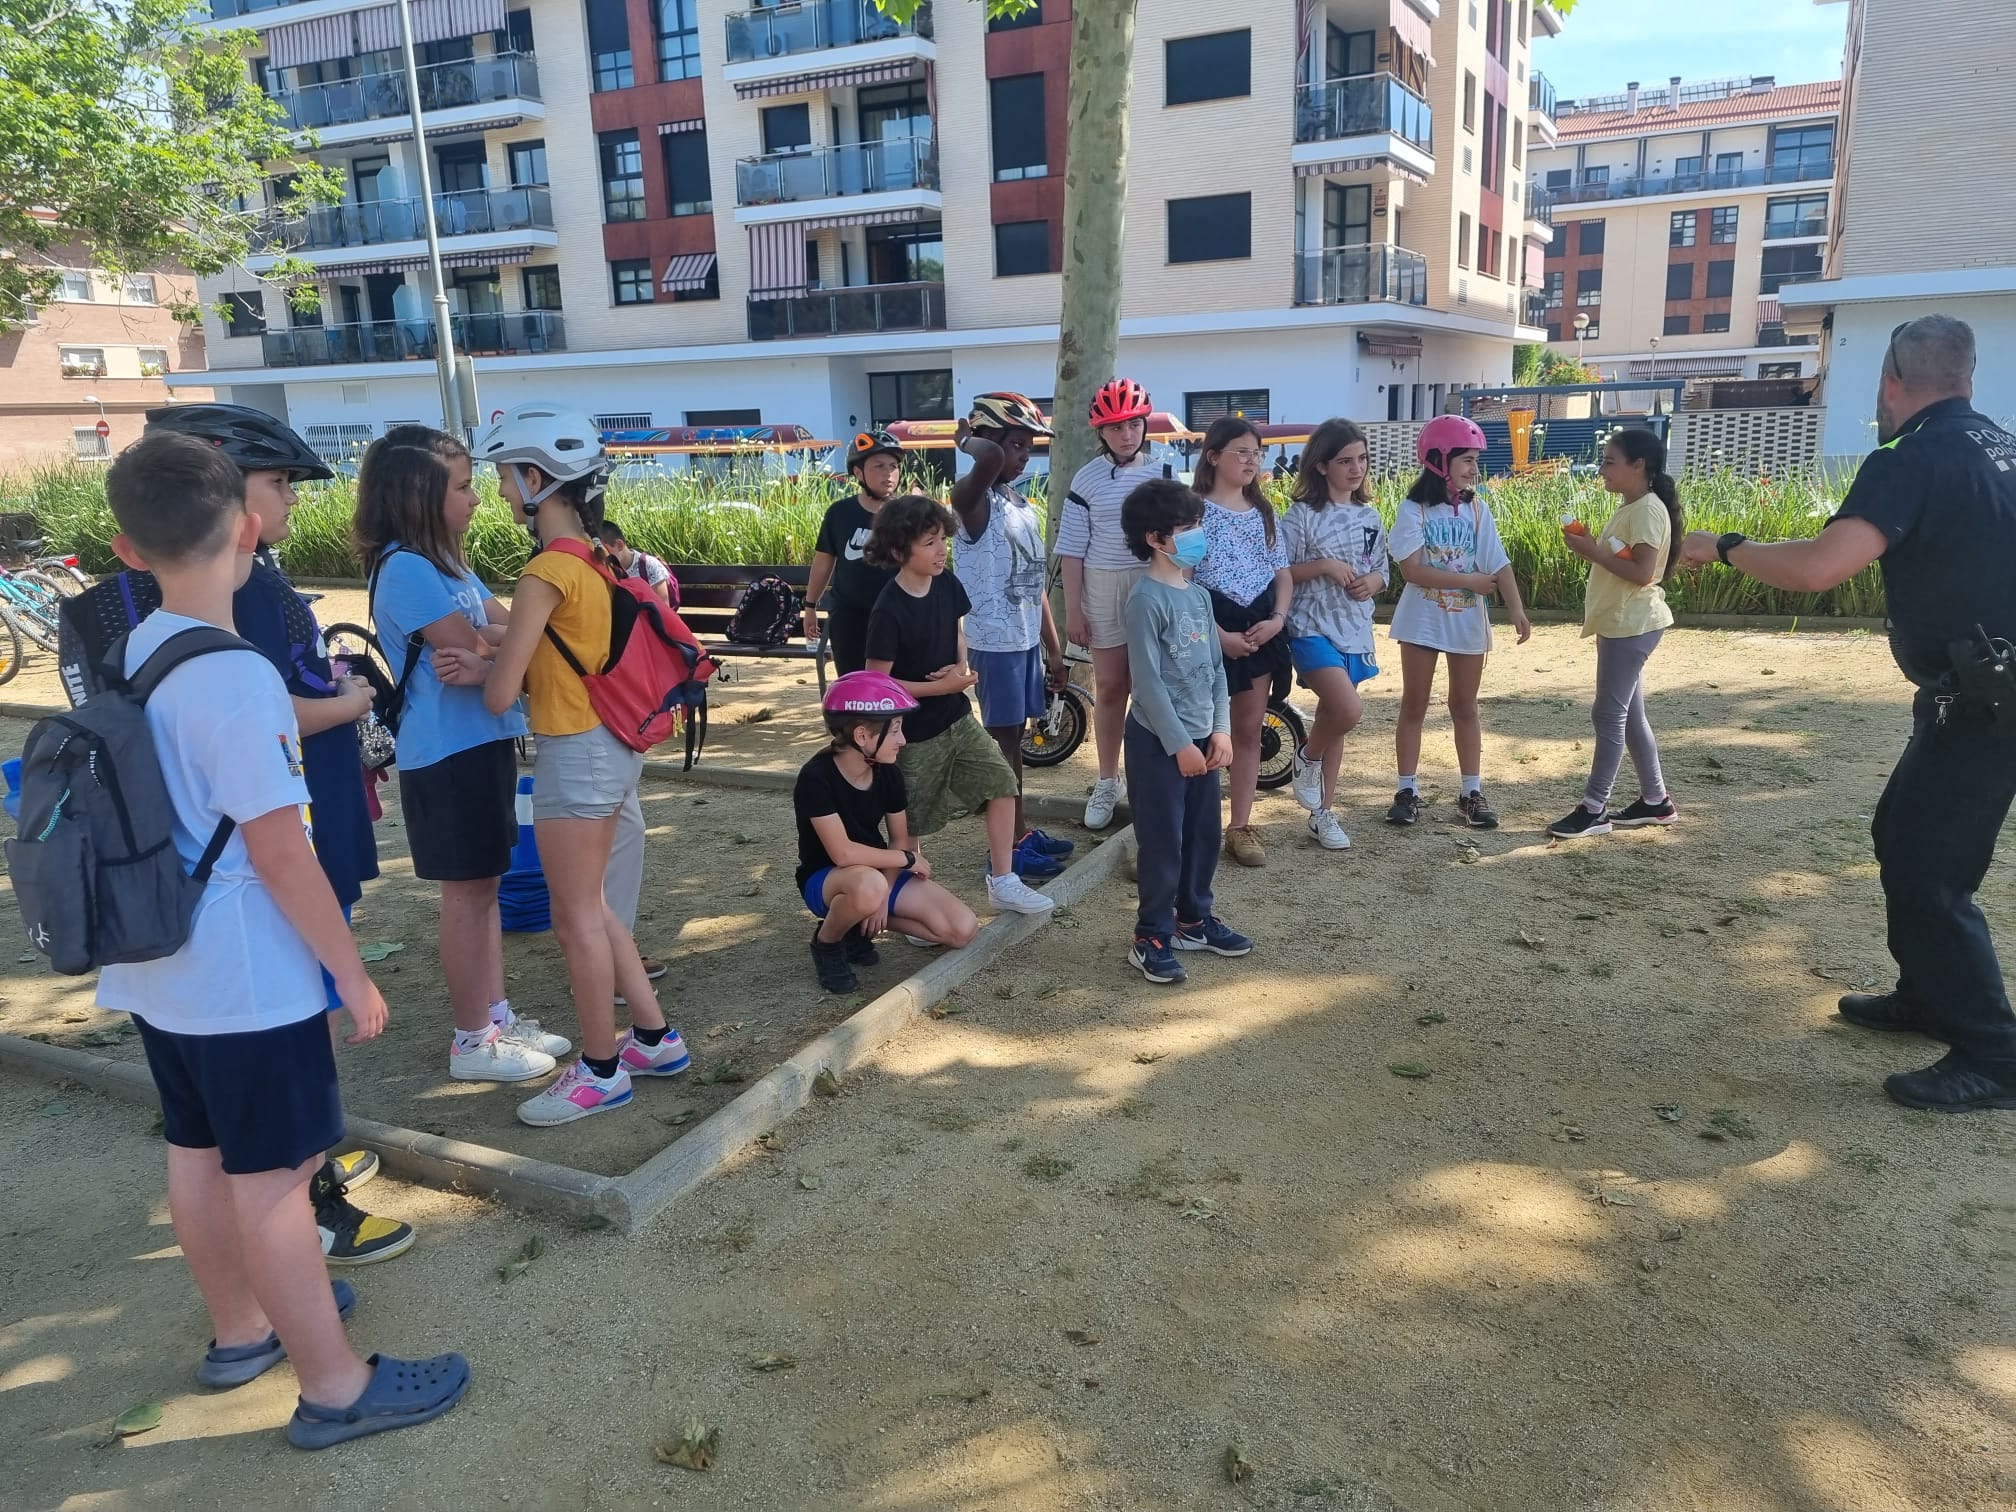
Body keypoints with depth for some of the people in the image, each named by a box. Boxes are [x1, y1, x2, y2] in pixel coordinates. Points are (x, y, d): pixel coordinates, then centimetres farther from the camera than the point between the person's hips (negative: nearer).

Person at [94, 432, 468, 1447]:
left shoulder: (129, 655, 3)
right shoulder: (237, 677, -23)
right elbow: (280, 856, -22)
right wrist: (353, 977, -14)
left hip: (158, 970, 8)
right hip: (248, 980, -8)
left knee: (198, 1154, 20)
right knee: (273, 1177, 2)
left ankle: (240, 1330, 40)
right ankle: (334, 1386, 15)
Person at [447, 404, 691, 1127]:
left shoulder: (546, 572, -19)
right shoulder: (590, 557, 9)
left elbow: (500, 695, -17)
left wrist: (486, 674, 6)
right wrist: (490, 664, -6)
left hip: (574, 755, -9)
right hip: (611, 745, 9)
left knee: (576, 918, 5)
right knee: (590, 905, 20)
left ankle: (601, 1071, 18)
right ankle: (655, 1038, 29)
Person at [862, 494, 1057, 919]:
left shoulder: (946, 584, -3)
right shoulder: (889, 611, -23)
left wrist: (961, 666, -6)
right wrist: (942, 687, -20)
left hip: (957, 717, 6)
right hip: (914, 732, -6)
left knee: (1000, 781, 1)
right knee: (908, 823, 7)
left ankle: (1002, 883, 12)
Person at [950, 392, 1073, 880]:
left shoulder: (1024, 507, 12)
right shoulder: (974, 500, -15)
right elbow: (990, 458, -40)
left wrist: (1054, 648, 15)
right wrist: (966, 438, -17)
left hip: (1026, 639, 8)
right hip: (995, 641, -8)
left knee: (1014, 735, 16)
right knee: (1003, 738, 0)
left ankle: (1020, 831, 28)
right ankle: (1007, 846, 10)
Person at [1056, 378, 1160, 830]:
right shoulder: (1088, 480, -1)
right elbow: (1072, 551, 1)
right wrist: (1073, 609, -3)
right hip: (1104, 592, 0)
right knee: (1109, 688, 8)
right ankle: (1106, 784, 20)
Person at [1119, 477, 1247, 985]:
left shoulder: (1199, 594, 10)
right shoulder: (1147, 599, -16)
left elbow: (1215, 667, 12)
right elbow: (1147, 680, -18)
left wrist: (1221, 730, 3)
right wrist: (1179, 744, -17)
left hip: (1201, 737, 8)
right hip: (1158, 741, -8)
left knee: (1204, 834, 16)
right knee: (1162, 842, -1)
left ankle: (1194, 919, 31)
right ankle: (1151, 938, 10)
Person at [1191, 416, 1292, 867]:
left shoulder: (1264, 512, 11)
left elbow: (1283, 574, 14)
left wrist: (1278, 619, -5)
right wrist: (1219, 634, -16)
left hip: (1260, 626, 6)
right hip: (1211, 626, -5)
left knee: (1250, 730, 8)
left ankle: (1241, 826, 16)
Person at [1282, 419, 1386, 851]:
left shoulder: (1370, 516, 9)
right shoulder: (1302, 514, -8)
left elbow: (1381, 572, 16)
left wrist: (1372, 581, -6)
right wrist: (1324, 565, -19)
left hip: (1355, 631, 6)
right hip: (1312, 629, -6)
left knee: (1334, 718, 11)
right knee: (1349, 710, -24)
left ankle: (1323, 812, 21)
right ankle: (1307, 757, 8)